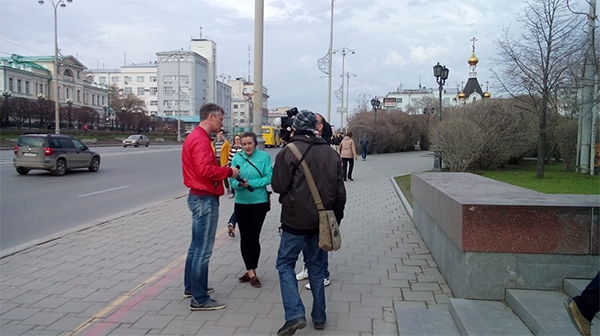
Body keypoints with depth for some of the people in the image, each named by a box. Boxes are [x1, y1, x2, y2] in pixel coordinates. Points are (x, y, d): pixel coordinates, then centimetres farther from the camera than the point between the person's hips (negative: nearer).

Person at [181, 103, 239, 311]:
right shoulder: (201, 139, -18)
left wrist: (223, 171, 6)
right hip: (205, 199, -11)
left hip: (199, 197, 11)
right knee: (203, 250, -5)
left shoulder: (195, 137, 15)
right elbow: (206, 169, -29)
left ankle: (191, 287, 33)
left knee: (196, 246, 20)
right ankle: (199, 299, 3)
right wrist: (229, 172, -15)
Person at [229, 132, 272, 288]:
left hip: (259, 202, -2)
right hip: (241, 202, 2)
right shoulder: (237, 158, 0)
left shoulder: (264, 156, -6)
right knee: (244, 237, 5)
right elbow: (233, 181, -2)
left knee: (254, 237, 5)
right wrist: (240, 184, -24)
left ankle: (251, 271, 25)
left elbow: (269, 177, -11)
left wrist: (250, 183, -18)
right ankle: (251, 272, 17)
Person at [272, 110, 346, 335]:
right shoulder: (330, 153, 4)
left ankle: (294, 314, -5)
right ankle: (319, 317, 23)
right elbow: (340, 191, 6)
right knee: (316, 266, 17)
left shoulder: (288, 152, -12)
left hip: (295, 220, -5)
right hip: (321, 220, 5)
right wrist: (336, 217, 16)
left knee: (285, 264, 8)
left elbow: (278, 186, -10)